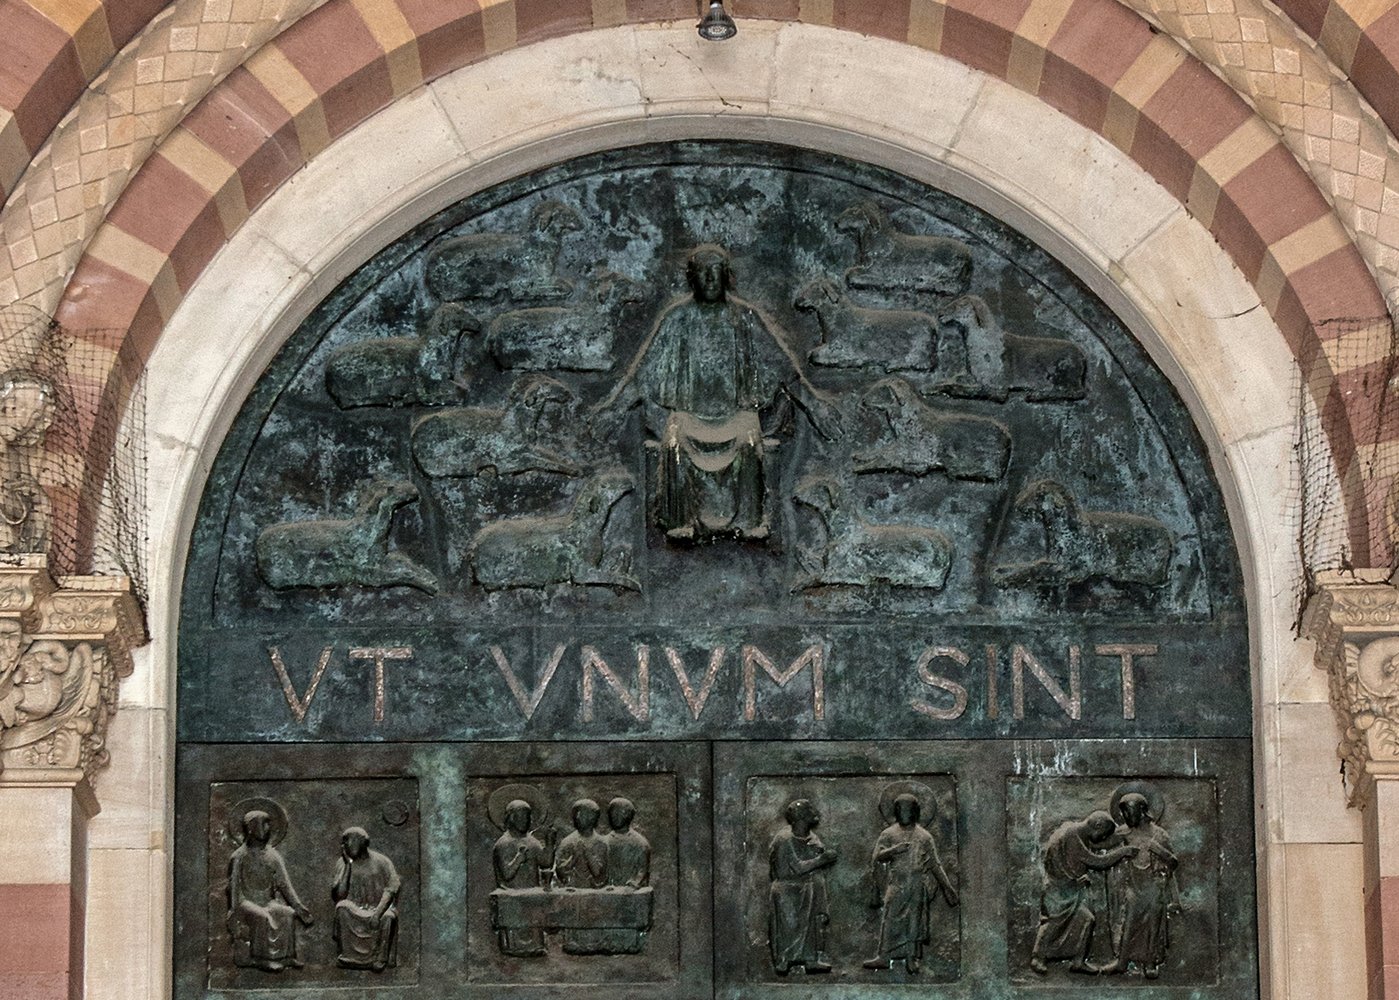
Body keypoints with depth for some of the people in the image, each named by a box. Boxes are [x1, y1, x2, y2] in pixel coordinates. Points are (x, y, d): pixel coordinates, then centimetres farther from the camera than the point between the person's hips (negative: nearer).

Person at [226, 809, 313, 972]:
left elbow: (284, 885, 6)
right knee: (263, 917, -35)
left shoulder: (274, 856, 12)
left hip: (269, 902, 4)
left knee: (288, 914, -25)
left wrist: (299, 907, -6)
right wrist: (235, 913, -18)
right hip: (246, 902, -4)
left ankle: (286, 956, -24)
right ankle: (261, 959, -33)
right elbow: (234, 889, -5)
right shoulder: (239, 858, 0)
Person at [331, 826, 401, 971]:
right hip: (355, 909, 2)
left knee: (386, 917, -35)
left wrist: (378, 912, -26)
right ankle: (347, 955, -26)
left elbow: (391, 889, -11)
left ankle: (380, 958, -24)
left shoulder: (381, 862, -3)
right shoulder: (344, 863, 3)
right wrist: (348, 865, -11)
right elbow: (339, 894, -6)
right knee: (342, 907, -30)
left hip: (379, 906, -2)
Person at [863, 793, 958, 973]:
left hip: (917, 884, 0)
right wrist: (893, 850, -22)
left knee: (915, 922, -1)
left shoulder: (924, 837, 7)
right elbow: (877, 857, -3)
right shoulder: (889, 835, 7)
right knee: (890, 919, -6)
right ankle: (884, 957, -6)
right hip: (896, 884, 0)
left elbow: (935, 864, 8)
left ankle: (913, 958, 3)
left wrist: (947, 887, 4)